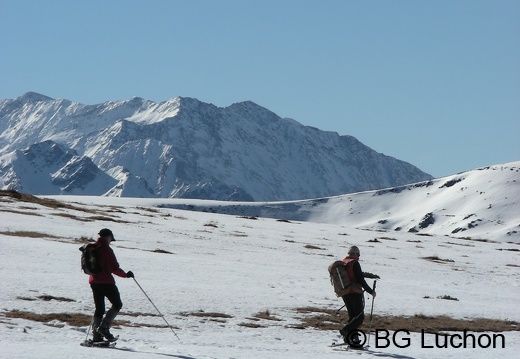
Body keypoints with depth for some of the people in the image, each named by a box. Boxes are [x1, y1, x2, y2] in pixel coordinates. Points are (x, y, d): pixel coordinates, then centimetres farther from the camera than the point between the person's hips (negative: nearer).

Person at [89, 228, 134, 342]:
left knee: (99, 308, 12)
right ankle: (104, 326, -10)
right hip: (106, 282, -8)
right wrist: (126, 274, -3)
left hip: (93, 281, 8)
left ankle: (96, 336, 5)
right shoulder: (106, 249, -13)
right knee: (117, 304, 5)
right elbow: (114, 268, -16)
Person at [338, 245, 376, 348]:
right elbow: (360, 279, -14)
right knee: (360, 317, -8)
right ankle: (346, 330, -25)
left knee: (352, 317, 12)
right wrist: (370, 291, -7)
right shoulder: (354, 263, -10)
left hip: (344, 294, 8)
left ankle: (354, 340, 7)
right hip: (355, 292, -8)